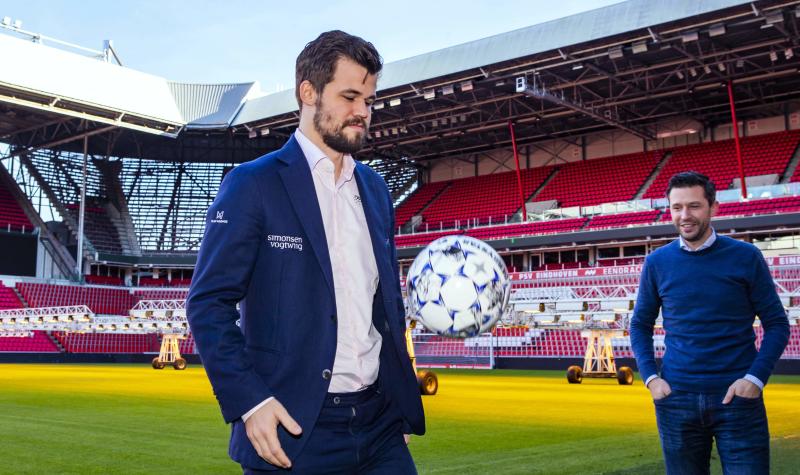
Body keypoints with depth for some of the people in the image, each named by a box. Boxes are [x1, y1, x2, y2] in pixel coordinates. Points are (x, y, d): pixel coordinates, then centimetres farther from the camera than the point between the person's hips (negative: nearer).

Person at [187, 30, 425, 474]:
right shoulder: (253, 184, -6)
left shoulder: (375, 188, 12)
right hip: (294, 428, -5)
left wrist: (404, 404, 13)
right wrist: (249, 401, -18)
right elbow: (208, 304, -9)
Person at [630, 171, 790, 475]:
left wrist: (755, 378, -12)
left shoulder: (745, 257, -2)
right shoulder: (657, 262, 2)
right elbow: (640, 325, 10)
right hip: (676, 398, 2)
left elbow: (777, 324, 1)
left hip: (737, 396, -2)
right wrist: (650, 377, -3)